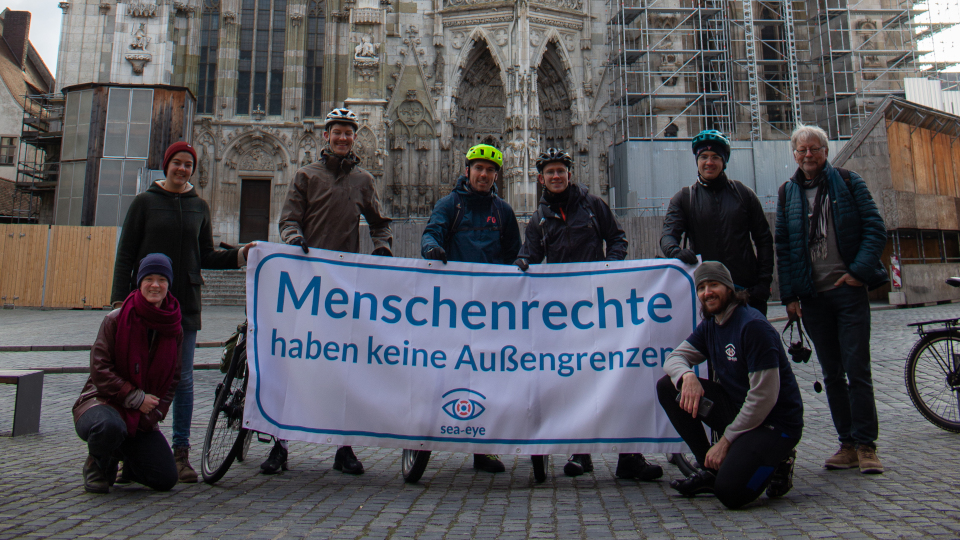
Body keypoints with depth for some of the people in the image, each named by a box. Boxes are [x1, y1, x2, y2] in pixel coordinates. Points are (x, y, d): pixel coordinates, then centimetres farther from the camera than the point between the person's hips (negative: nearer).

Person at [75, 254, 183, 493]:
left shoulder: (174, 329, 1)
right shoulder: (116, 320, -10)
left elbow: (172, 379, 5)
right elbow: (100, 370, -13)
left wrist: (153, 415, -8)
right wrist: (136, 398, -17)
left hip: (143, 416, 4)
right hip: (103, 402, -3)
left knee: (166, 479, -10)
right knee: (110, 426, -41)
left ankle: (127, 455, 23)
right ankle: (97, 465, -4)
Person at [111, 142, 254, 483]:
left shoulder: (199, 206, 11)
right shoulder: (145, 202, 4)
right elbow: (125, 255, 3)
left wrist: (239, 255, -5)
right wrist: (119, 300, -5)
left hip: (185, 301, 2)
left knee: (183, 378, 2)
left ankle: (181, 453, 9)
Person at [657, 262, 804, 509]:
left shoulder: (753, 326, -19)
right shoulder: (709, 326, 6)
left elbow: (764, 396, -21)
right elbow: (673, 358, 2)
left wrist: (726, 441, -17)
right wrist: (687, 376, -23)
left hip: (775, 422, -7)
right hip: (735, 409, 8)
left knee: (730, 492, -27)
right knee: (668, 386, -8)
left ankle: (776, 460, 6)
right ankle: (711, 470, 1)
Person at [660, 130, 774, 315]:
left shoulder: (744, 194, 8)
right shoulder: (683, 199, 7)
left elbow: (763, 240, 10)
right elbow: (668, 234, -4)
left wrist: (764, 282, 0)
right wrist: (676, 251, -28)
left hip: (746, 290, 1)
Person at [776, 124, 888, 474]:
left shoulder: (849, 183, 4)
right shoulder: (787, 193, 10)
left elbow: (875, 228, 0)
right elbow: (783, 247, 9)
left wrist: (859, 271, -11)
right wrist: (789, 295, 3)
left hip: (848, 290, -3)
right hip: (812, 297, 3)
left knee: (857, 370, -4)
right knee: (832, 374, 7)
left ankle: (866, 445, 6)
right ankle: (848, 444, 15)